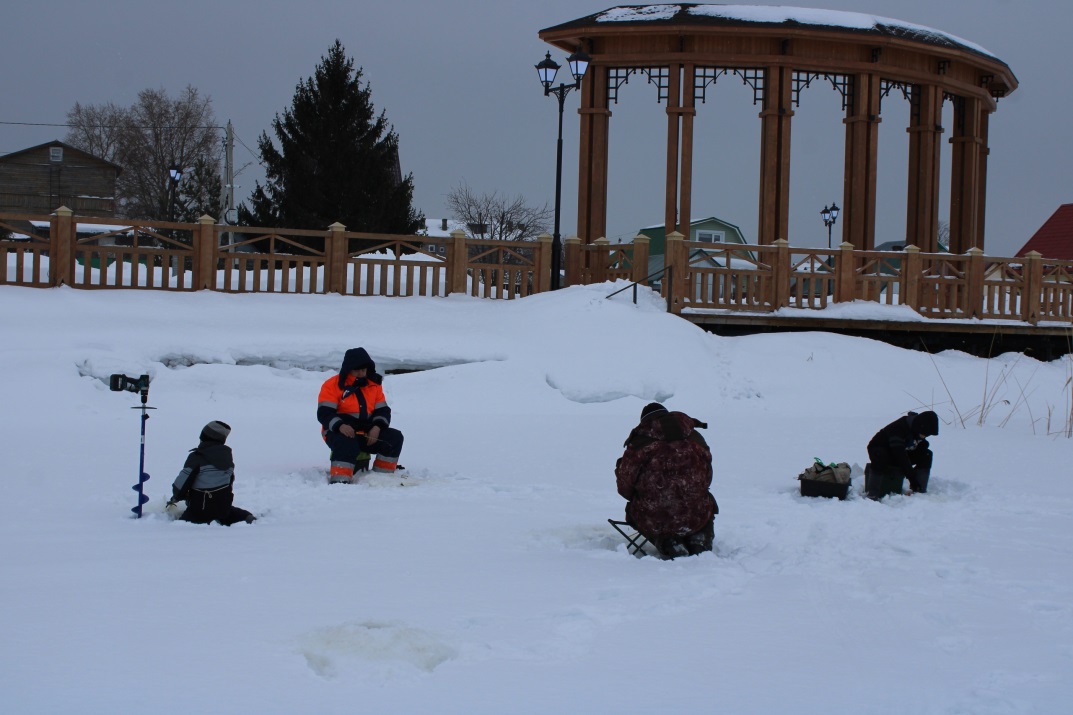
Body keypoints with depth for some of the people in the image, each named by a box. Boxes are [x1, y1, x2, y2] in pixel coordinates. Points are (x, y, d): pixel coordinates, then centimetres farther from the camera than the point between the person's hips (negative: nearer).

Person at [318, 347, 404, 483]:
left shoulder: (374, 385, 12)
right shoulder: (333, 385, -3)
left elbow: (383, 410, 10)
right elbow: (324, 412, -11)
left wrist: (377, 427, -12)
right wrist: (340, 426, -30)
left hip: (367, 433, 5)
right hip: (339, 433, -5)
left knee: (395, 437, -12)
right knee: (346, 443, -39)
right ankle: (339, 480, -45)